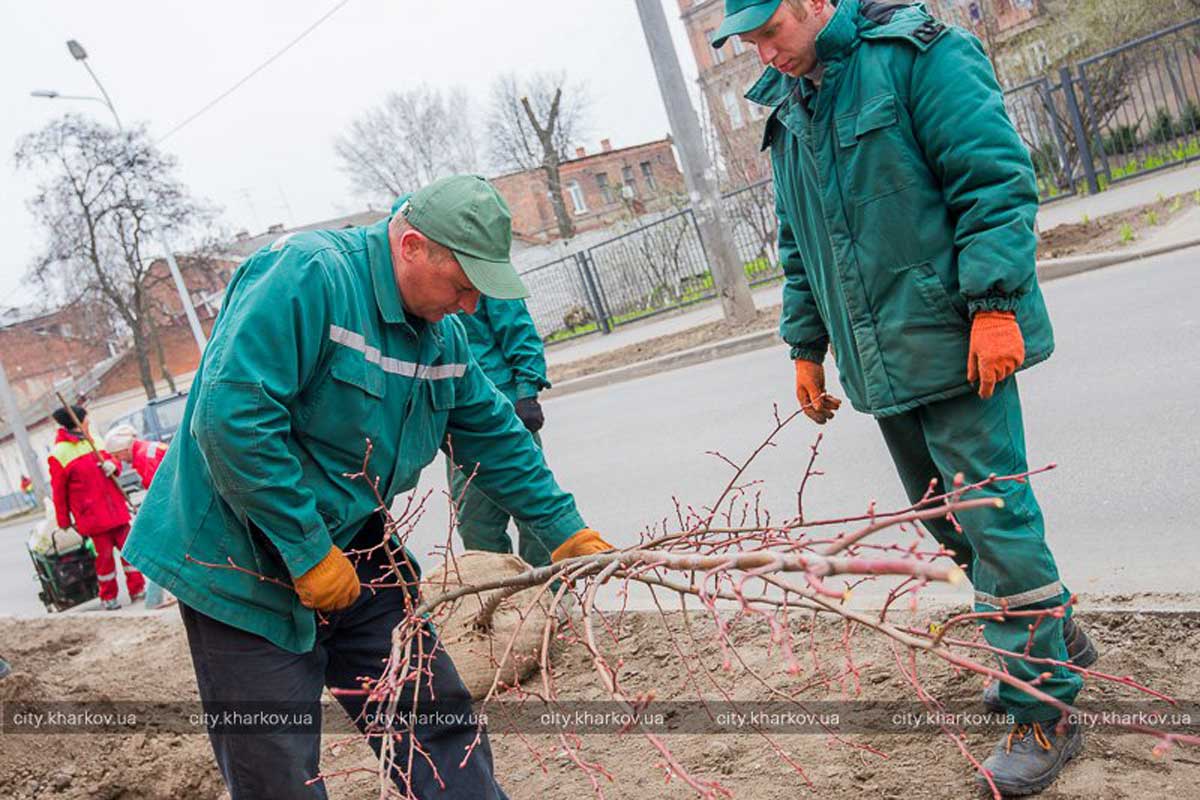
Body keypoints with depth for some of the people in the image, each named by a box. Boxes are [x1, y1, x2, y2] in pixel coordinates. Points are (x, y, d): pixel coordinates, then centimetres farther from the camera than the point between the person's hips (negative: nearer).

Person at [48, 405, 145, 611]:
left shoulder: (92, 441, 9)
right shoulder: (58, 455, -9)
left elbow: (111, 459, 19)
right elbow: (58, 491, -5)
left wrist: (112, 465, -7)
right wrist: (64, 521, -1)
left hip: (115, 508, 5)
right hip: (92, 514, -5)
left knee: (128, 547, 6)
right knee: (104, 555, 0)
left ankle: (138, 589, 16)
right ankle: (108, 597, 16)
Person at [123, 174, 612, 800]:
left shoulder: (443, 332, 4)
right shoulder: (307, 274, -23)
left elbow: (495, 438, 14)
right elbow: (230, 415, -30)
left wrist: (570, 537, 14)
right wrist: (310, 554, -24)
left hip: (353, 554, 7)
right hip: (244, 565, -7)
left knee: (440, 727, 8)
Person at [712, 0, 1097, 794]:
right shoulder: (788, 110, 15)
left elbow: (996, 178, -14)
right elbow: (799, 249, 21)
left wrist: (995, 301, -20)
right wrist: (807, 348, 21)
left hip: (956, 342, -8)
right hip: (881, 362, 8)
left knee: (993, 517, -4)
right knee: (948, 518, 16)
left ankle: (1046, 711, 11)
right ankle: (1053, 639, 37)